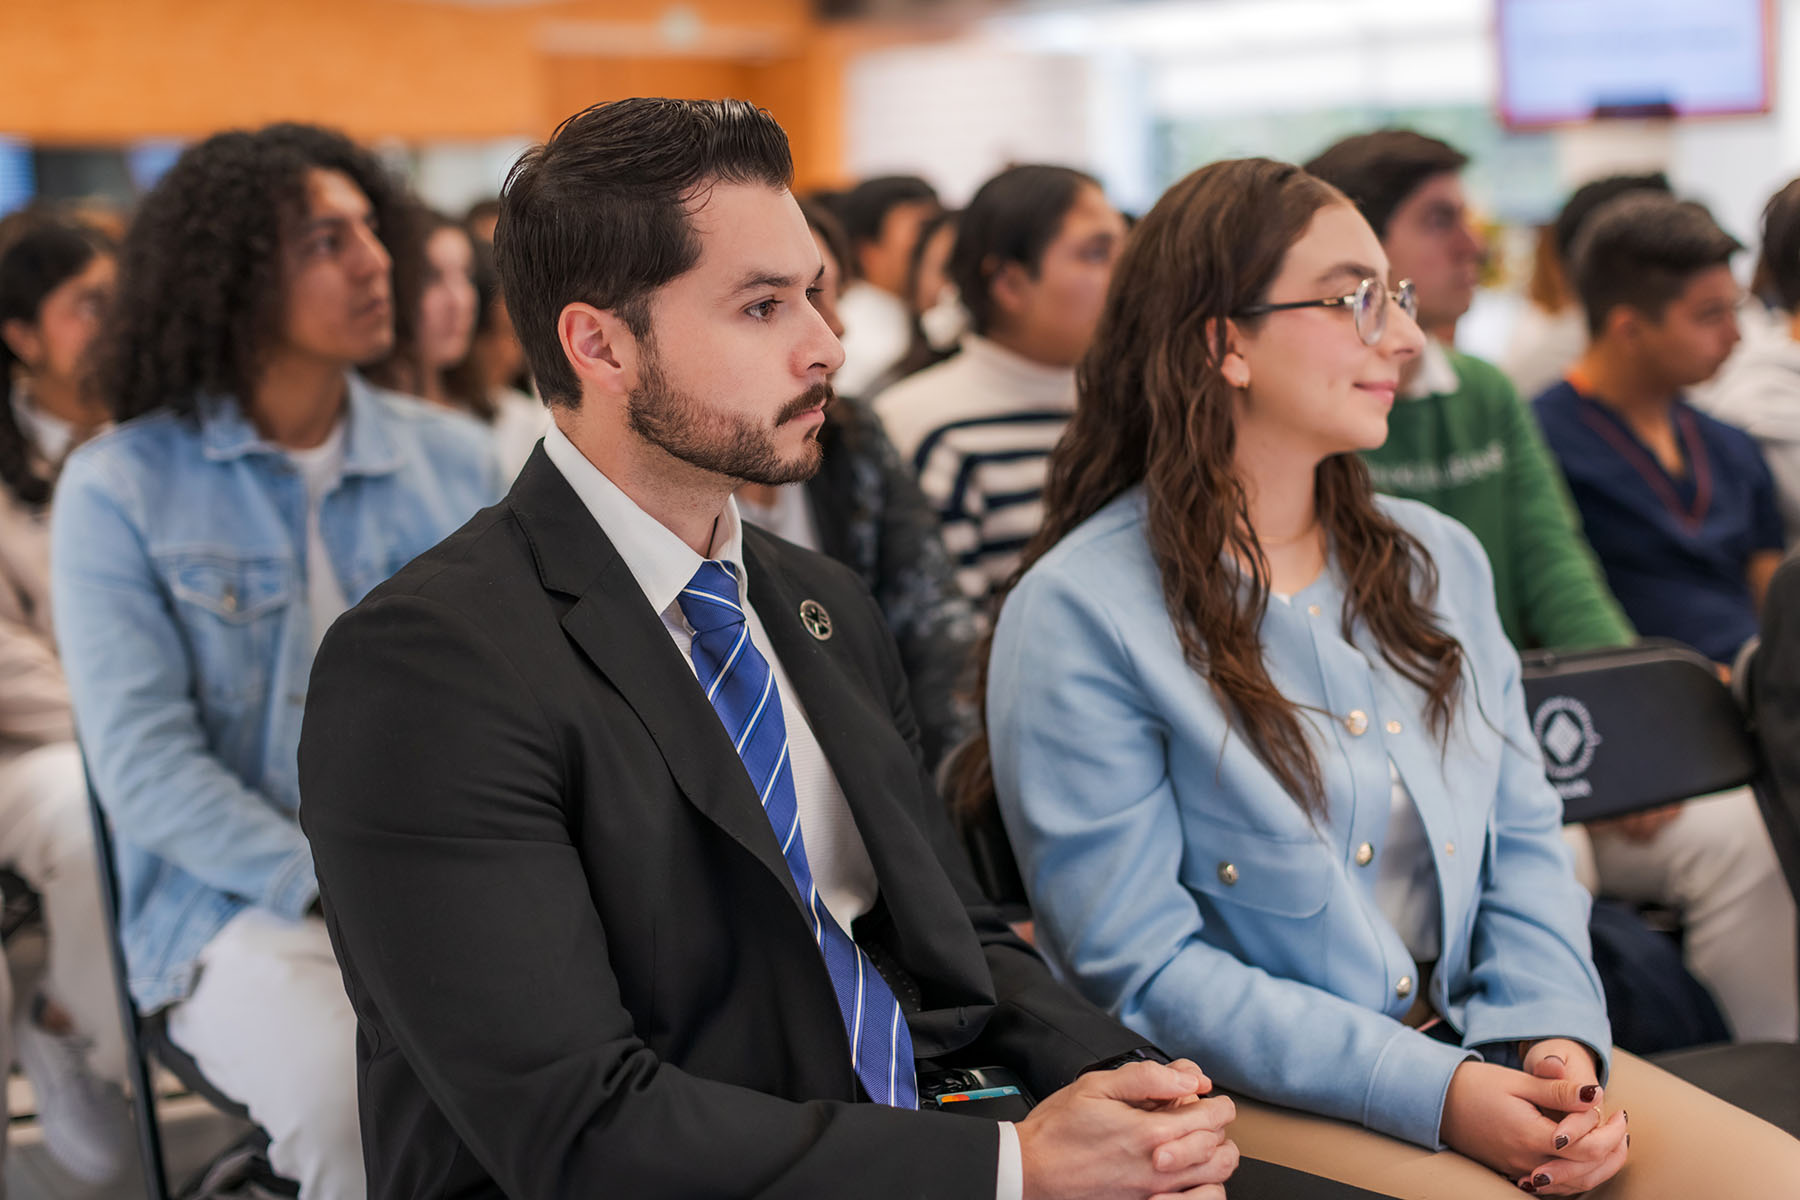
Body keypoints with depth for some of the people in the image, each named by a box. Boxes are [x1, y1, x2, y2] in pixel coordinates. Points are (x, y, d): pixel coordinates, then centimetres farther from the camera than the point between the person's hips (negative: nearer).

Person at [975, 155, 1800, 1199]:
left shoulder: (1440, 559, 10)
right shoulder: (1075, 615, -11)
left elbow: (1523, 839, 12)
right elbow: (1139, 968, -13)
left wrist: (1552, 1035, -8)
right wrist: (1430, 1092, -19)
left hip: (1483, 1047, 6)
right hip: (1256, 1097, -6)